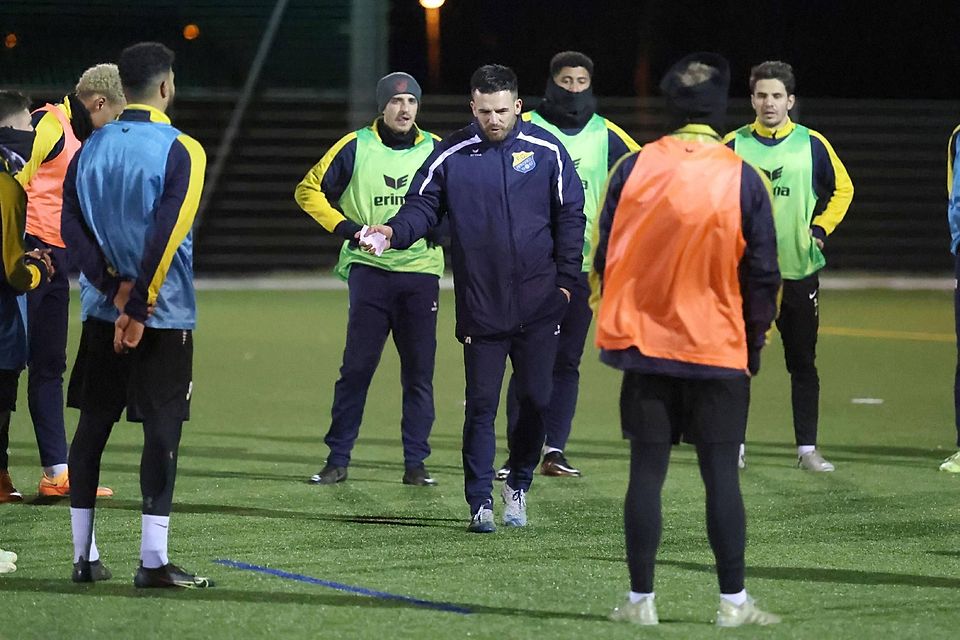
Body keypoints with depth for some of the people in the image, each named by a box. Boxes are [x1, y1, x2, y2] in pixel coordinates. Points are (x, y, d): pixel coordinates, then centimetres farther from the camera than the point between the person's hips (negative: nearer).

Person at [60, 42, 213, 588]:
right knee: (162, 430, -2)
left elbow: (71, 225, 0)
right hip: (164, 315, -5)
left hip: (102, 311, 5)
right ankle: (154, 559, -6)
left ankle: (84, 555, 13)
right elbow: (167, 233, -17)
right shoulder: (181, 152, -9)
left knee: (93, 426, 11)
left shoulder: (91, 148, 7)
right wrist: (138, 305, -15)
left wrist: (114, 287, -6)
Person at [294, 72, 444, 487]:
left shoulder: (435, 150, 7)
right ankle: (337, 460, 2)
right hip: (369, 270, -2)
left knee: (419, 373, 2)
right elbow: (309, 190, 5)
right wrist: (346, 228, -7)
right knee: (356, 367, -4)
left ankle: (415, 463, 8)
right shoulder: (356, 147, 1)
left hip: (421, 271, 2)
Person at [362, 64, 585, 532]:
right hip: (480, 308, -1)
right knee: (481, 405, 0)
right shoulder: (450, 156, 0)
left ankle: (518, 485, 26)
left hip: (538, 305, 1)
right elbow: (422, 207, 0)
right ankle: (480, 501, 6)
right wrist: (393, 232, -21)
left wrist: (566, 278, 1)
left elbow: (570, 215, 6)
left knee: (535, 400, 6)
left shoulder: (546, 150, 1)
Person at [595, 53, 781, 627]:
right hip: (718, 350, -1)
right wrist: (755, 343, 9)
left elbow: (606, 255, 3)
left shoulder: (633, 168, -3)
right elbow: (762, 273, -4)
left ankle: (641, 600, 7)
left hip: (644, 343, 1)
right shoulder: (743, 180, -7)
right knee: (721, 474, 3)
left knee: (647, 472, 5)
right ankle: (733, 602, 5)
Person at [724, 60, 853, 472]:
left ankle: (807, 448, 7)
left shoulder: (812, 144, 3)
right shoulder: (733, 145, 2)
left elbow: (842, 189, 15)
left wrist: (821, 227, 2)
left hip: (800, 270, 0)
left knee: (802, 363, 3)